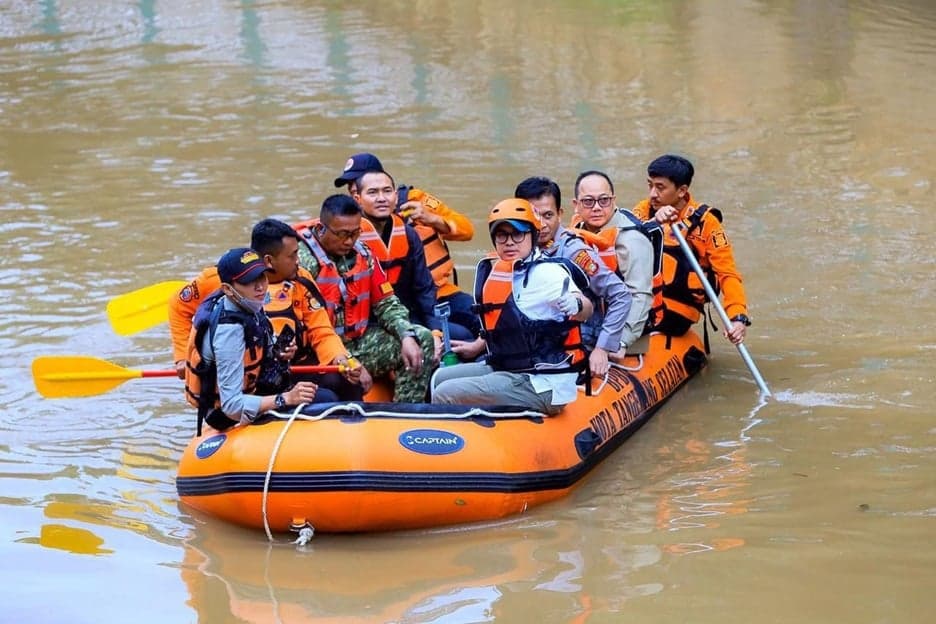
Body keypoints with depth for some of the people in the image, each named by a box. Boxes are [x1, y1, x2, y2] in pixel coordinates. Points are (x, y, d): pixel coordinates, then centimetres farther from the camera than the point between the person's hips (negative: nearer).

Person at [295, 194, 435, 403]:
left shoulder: (362, 254, 7)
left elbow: (386, 303, 13)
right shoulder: (303, 260, -17)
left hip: (357, 342, 8)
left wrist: (407, 336, -7)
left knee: (422, 339, 0)